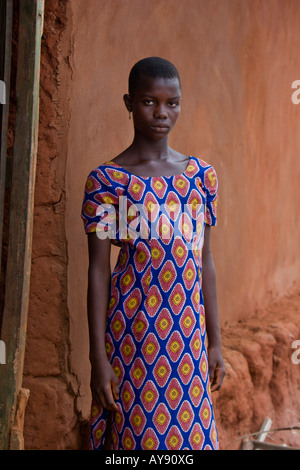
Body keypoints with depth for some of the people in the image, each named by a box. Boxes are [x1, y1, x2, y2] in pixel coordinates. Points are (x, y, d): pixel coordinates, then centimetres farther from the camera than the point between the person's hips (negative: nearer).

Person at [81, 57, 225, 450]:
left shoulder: (200, 175, 8)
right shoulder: (106, 180, -4)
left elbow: (205, 262, 11)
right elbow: (99, 270, -6)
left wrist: (215, 340, 10)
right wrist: (98, 358, -9)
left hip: (188, 331, 4)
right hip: (132, 328, -3)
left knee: (191, 432, 5)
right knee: (135, 432, 1)